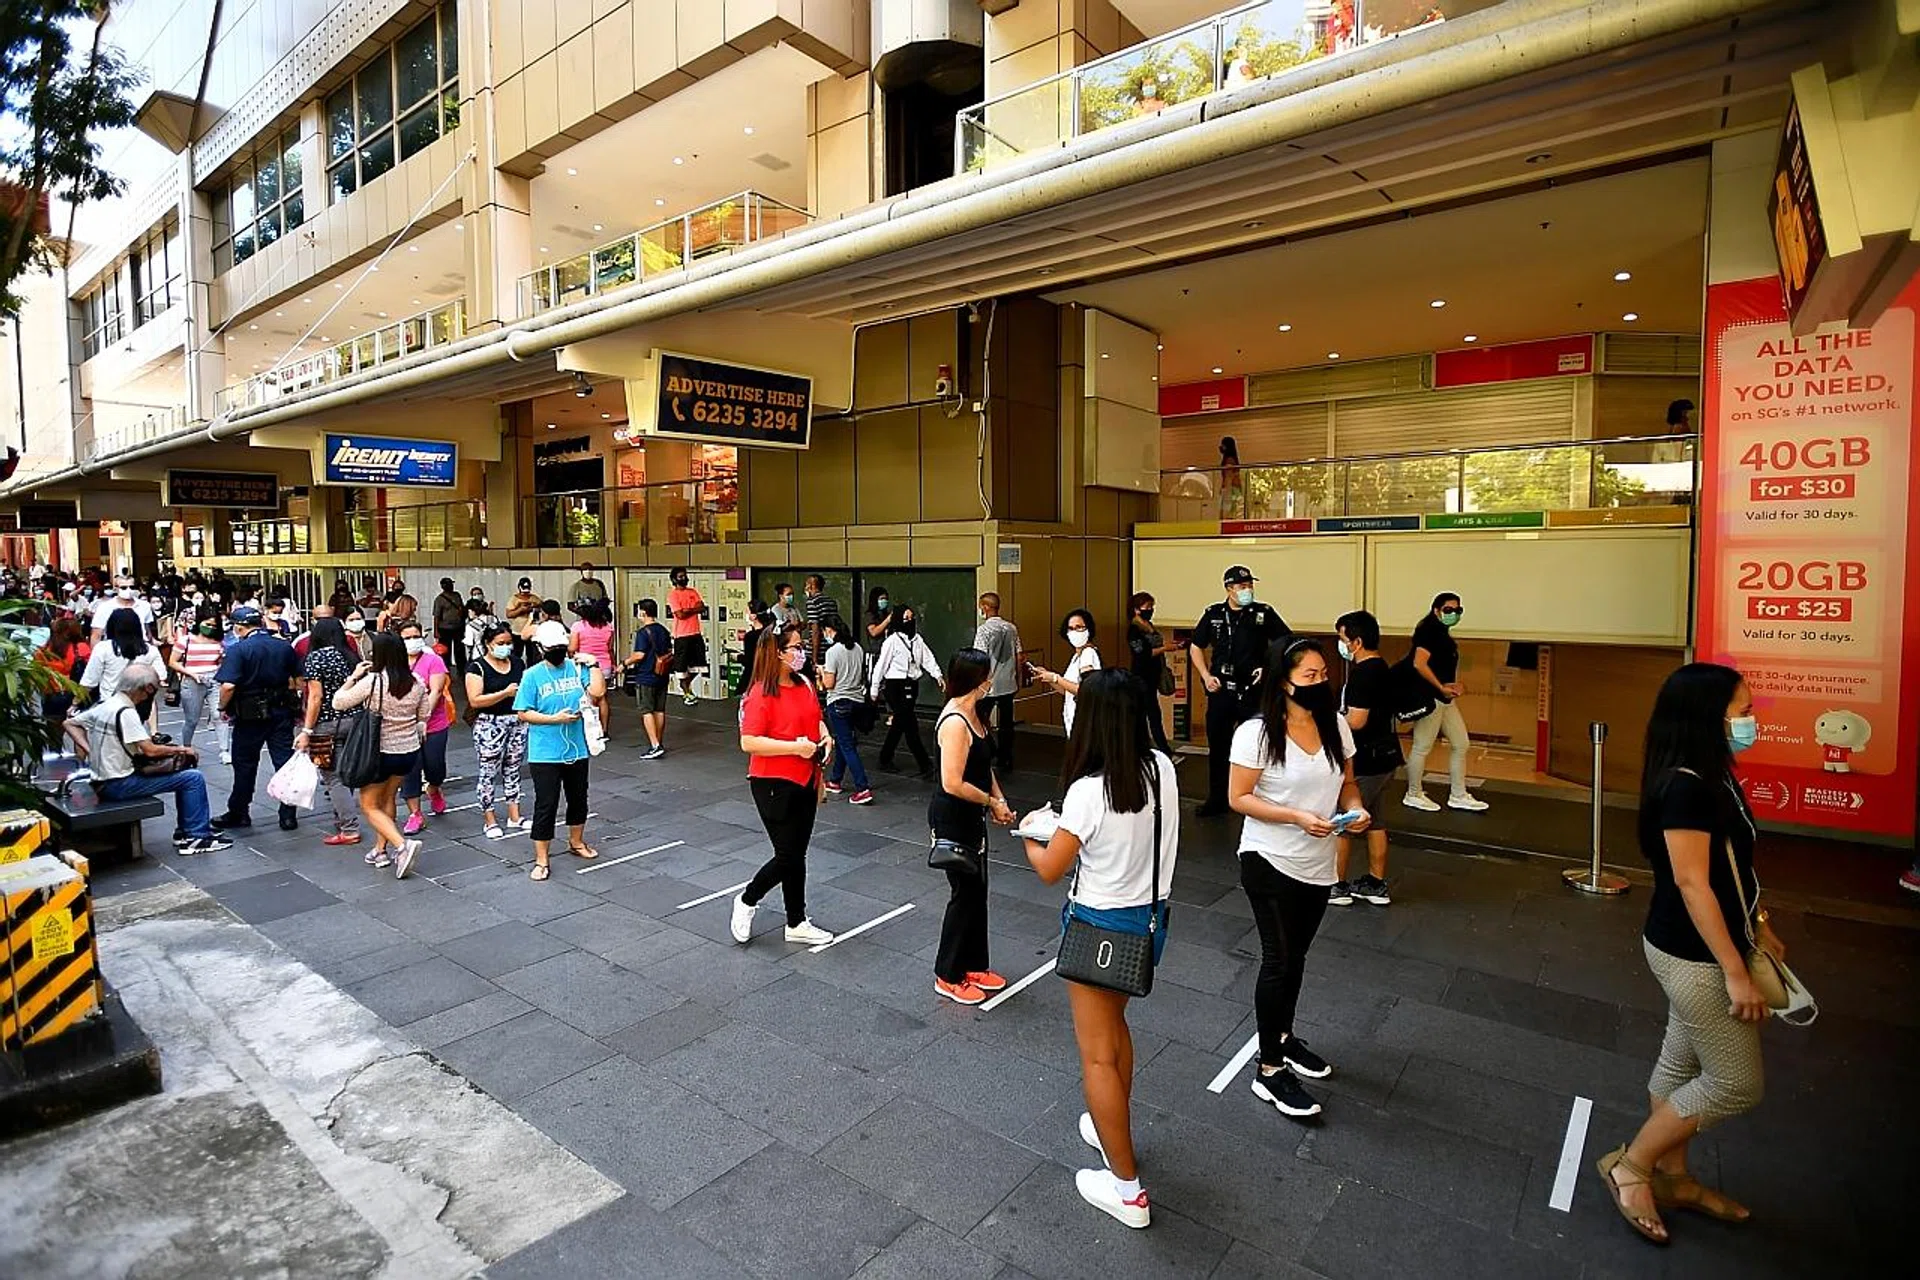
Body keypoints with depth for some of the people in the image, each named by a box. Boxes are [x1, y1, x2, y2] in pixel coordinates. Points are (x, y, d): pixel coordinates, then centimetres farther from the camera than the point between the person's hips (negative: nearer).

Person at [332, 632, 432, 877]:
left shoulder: (371, 681, -18)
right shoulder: (417, 683, -4)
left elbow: (338, 703, -6)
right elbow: (424, 717, 7)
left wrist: (353, 677, 1)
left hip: (380, 753, -5)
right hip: (410, 752, 5)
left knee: (369, 806, 9)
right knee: (387, 799, 23)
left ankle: (402, 844, -10)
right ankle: (380, 850, 28)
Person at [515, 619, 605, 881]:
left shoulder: (577, 668, 0)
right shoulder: (532, 675, -8)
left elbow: (598, 691, -11)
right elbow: (523, 713, -9)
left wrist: (593, 664, -11)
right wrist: (554, 719, -18)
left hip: (577, 749, 4)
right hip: (545, 754, -4)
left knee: (578, 799, 19)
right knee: (546, 806, -1)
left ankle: (576, 842, 41)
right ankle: (541, 860, 10)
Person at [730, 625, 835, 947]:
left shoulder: (805, 686, 6)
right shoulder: (761, 693, -17)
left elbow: (816, 719, 22)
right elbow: (748, 742, -23)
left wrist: (824, 736, 1)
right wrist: (795, 747, -25)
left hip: (805, 781, 7)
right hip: (773, 784, -7)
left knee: (797, 855, 14)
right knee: (788, 856, -2)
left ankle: (797, 924, 25)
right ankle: (747, 901, 24)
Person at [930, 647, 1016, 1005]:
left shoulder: (971, 714, 6)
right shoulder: (955, 723, -25)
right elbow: (953, 784, -27)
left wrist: (998, 801, -1)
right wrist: (992, 801, -14)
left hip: (970, 817, 9)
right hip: (951, 819, -9)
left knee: (976, 891, 18)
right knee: (965, 893, 3)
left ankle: (974, 965, 34)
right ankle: (948, 976, 20)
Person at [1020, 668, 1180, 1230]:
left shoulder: (1089, 789, -27)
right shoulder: (1162, 768, -8)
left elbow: (1050, 871, -16)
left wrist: (1030, 836, 3)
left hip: (1102, 924, -7)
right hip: (1151, 917, 7)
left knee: (1097, 1053, 9)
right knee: (1114, 1025, 28)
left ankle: (1127, 1189, 20)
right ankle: (1113, 1128, 47)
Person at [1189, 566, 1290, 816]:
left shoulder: (1264, 614, -1)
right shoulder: (1213, 614, 5)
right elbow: (1195, 647, 15)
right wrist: (1206, 676, 4)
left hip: (1252, 690, -2)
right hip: (1220, 690, 3)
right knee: (1217, 746, 10)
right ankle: (1217, 800, 23)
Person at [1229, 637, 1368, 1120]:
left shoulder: (1336, 726, -2)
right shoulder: (1256, 732, -18)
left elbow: (1346, 784, 10)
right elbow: (1239, 798, -16)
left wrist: (1355, 809, -11)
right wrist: (1298, 817, -26)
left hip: (1319, 865, 6)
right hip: (1271, 862, -6)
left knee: (1295, 957, 22)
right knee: (1279, 961, 1)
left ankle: (1283, 1036, 43)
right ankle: (1270, 1069, 16)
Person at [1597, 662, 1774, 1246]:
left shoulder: (1711, 776, 5)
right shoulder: (1686, 785, -25)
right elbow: (1691, 882, -25)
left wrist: (1757, 926, 21)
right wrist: (1736, 972, -21)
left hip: (1699, 950, 9)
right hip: (1694, 955, -9)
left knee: (1682, 1065, 19)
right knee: (1736, 1083, 3)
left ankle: (1671, 1178, 35)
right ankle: (1629, 1164, 16)